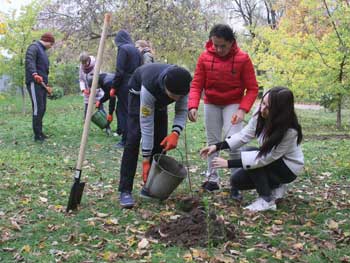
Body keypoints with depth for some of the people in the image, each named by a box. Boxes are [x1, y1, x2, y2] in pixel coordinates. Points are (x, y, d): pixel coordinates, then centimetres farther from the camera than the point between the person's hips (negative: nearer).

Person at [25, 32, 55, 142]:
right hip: (34, 83, -9)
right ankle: (37, 135, -10)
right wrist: (34, 74, -38)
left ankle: (39, 132, 15)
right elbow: (29, 61, -22)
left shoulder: (42, 51, 25)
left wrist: (46, 85, 26)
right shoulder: (34, 47, -4)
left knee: (42, 109, 8)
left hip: (42, 84, 9)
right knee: (38, 108, -12)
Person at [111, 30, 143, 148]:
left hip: (125, 86, -7)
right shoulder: (136, 50, 13)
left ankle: (125, 141, 2)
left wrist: (114, 87, -10)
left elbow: (119, 71, -16)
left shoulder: (123, 49, -10)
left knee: (123, 112, -1)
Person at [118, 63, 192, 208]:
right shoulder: (149, 87, -45)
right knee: (134, 138, -18)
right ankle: (125, 191, -15)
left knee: (161, 141, -5)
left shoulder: (182, 85, -33)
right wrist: (146, 160, -34)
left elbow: (182, 110, -19)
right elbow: (146, 124, -39)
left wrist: (175, 132, -39)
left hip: (160, 99, 5)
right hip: (138, 93, -4)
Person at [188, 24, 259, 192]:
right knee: (212, 141, 8)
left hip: (233, 104, -3)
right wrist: (193, 106, -25)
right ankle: (212, 178, 18)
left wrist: (243, 110, -25)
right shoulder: (204, 57, -10)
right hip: (211, 104, 3)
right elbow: (196, 85, -8)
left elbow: (252, 88, -12)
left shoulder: (243, 59, -15)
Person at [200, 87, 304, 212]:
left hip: (289, 167, -7)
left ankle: (267, 200, -16)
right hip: (271, 162, 7)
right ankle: (275, 186, 15)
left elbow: (264, 158, -34)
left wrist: (229, 163, -35)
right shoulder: (260, 116, -17)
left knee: (249, 153, -27)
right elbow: (244, 135, -9)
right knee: (236, 180, -5)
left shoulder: (289, 131, -35)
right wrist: (217, 146, -22)